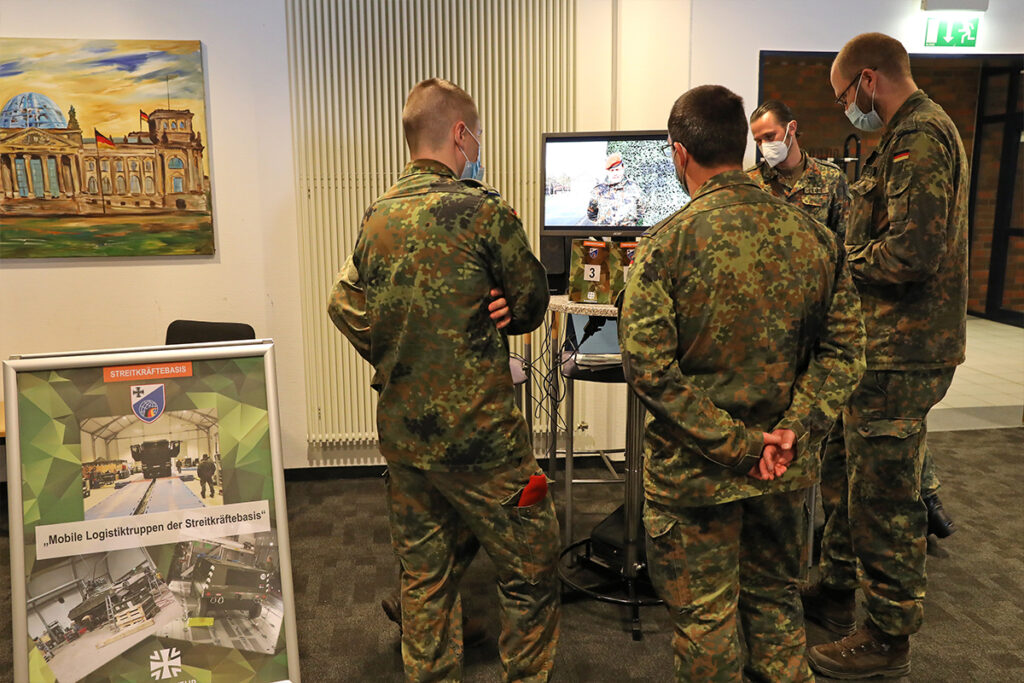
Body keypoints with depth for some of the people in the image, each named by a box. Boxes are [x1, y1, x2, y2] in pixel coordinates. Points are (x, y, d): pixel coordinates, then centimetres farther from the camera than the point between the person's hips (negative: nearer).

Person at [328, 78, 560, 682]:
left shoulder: (377, 217, 3)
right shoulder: (483, 209, -14)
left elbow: (346, 309, 4)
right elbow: (531, 304, -6)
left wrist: (398, 364, 10)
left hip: (401, 429, 7)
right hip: (478, 431, -6)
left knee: (425, 573, 19)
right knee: (531, 569, 11)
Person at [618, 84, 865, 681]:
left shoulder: (667, 243, -17)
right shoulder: (813, 235, -3)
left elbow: (649, 368, -22)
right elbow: (844, 353, -3)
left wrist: (737, 445, -17)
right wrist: (794, 430, -10)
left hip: (695, 471, -4)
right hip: (786, 470, 5)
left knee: (706, 619, 14)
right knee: (776, 599, 26)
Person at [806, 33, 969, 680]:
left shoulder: (918, 137, -17)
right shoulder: (918, 131, 17)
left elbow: (910, 252, -27)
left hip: (902, 354, -11)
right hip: (896, 345, 11)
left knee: (887, 497, 1)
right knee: (860, 476, 21)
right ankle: (838, 588, 37)